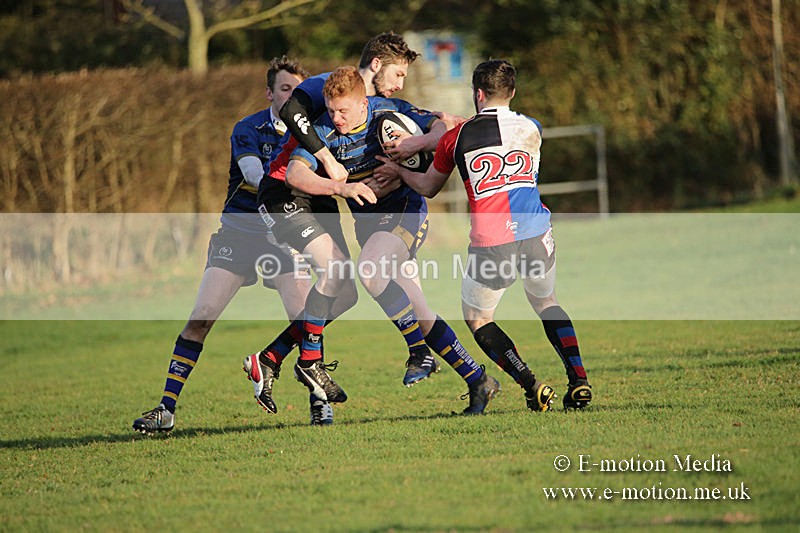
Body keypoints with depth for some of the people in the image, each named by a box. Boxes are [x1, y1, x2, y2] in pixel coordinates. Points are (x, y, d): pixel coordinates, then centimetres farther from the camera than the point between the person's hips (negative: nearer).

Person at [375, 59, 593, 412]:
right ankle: (579, 380, 10)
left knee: (477, 319, 16)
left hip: (491, 243, -3)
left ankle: (532, 387, -1)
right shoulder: (532, 129, 8)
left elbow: (428, 187, 17)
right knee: (547, 305, 27)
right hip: (536, 235, 3)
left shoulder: (457, 137, 3)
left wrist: (399, 171, 36)